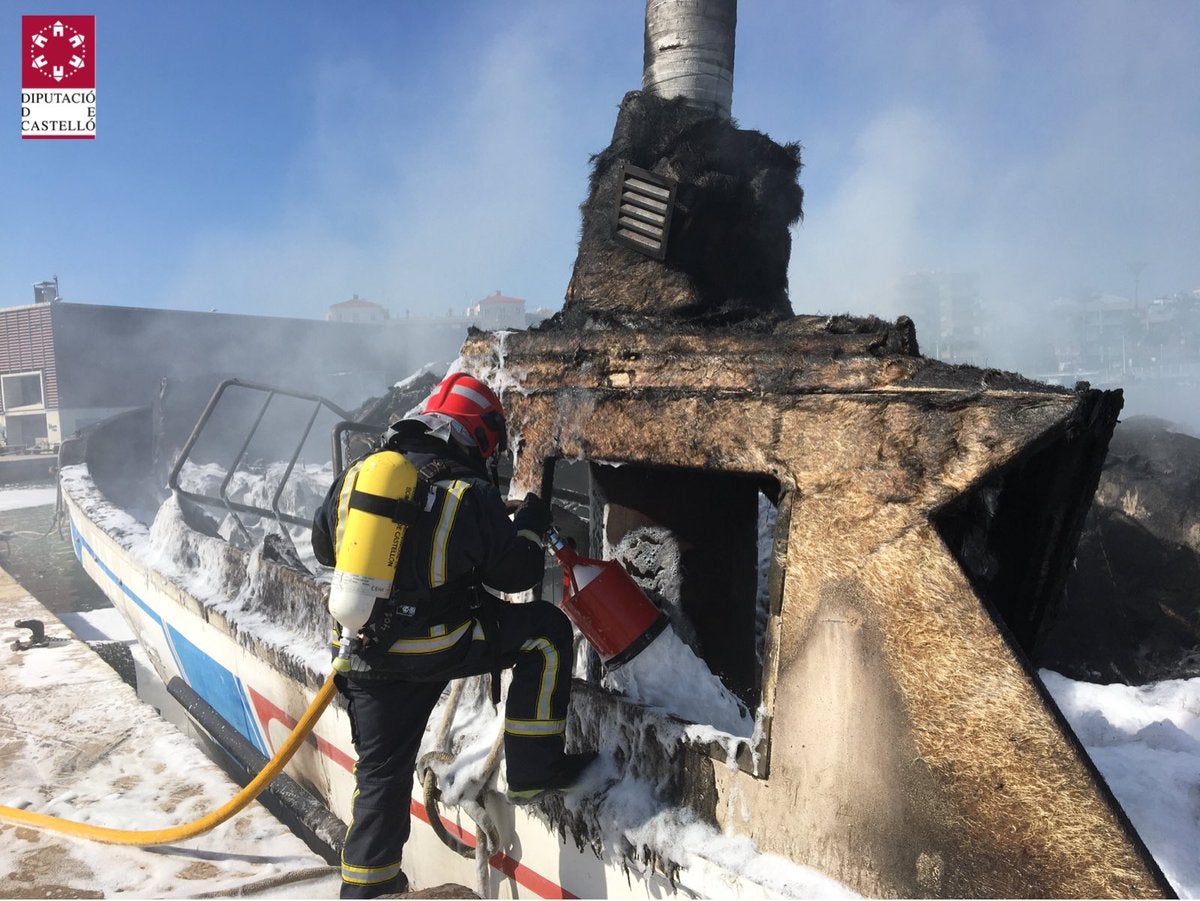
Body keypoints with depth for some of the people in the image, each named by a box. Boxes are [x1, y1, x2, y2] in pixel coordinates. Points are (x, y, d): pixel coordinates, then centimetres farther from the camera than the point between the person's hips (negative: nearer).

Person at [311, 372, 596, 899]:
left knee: (382, 774, 23)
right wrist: (530, 526, 16)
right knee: (547, 631, 6)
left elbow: (324, 548, 18)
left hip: (364, 653, 6)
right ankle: (534, 770, 9)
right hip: (439, 647, -6)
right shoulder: (472, 494, -10)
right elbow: (515, 573, -3)